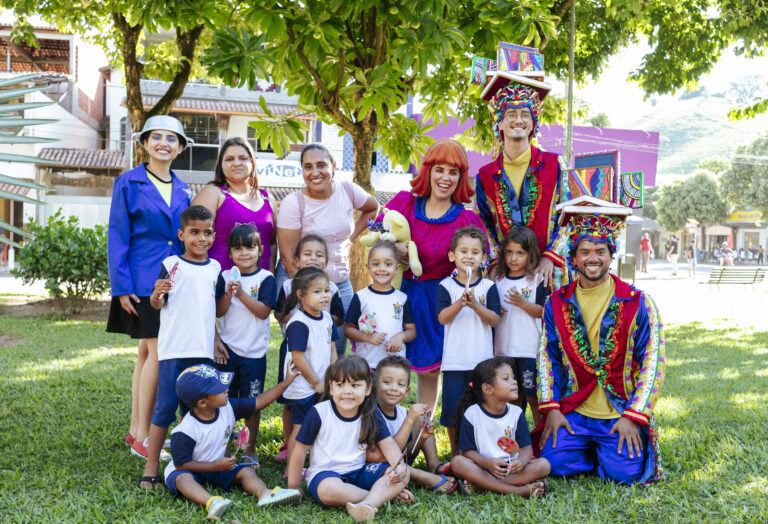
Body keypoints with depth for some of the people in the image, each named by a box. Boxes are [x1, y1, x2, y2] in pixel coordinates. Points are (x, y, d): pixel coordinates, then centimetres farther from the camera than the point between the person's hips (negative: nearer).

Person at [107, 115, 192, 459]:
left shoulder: (182, 191, 14)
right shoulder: (129, 183, -1)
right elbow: (117, 236, -4)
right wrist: (122, 286, -11)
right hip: (143, 282, -5)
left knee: (148, 352, 10)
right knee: (157, 352, -11)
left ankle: (136, 431, 18)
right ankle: (142, 437, -2)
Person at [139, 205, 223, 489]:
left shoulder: (215, 268, 12)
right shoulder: (171, 264, -1)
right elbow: (156, 304, -6)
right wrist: (157, 294, -25)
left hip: (204, 350, 4)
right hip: (173, 349, -4)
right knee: (165, 407, -2)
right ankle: (151, 466, 6)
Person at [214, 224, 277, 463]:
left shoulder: (266, 278, -3)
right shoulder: (225, 277, 4)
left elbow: (264, 311, -13)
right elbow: (218, 312, 0)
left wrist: (242, 294, -20)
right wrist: (228, 294, -17)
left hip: (254, 351, -2)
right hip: (227, 349, 2)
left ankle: (250, 450, 22)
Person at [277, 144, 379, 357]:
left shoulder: (348, 191, -2)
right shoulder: (293, 203, -14)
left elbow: (373, 209, 20)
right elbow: (287, 256, -14)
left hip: (340, 283, 4)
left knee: (337, 353, 5)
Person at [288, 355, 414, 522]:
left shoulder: (371, 414, -2)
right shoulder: (319, 413, -13)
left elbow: (387, 443, 1)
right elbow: (300, 450, -7)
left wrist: (399, 465, -21)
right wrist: (293, 489, -3)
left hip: (358, 471, 4)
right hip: (324, 474, -4)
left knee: (404, 472, -15)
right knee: (327, 489, -40)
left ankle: (368, 504, -37)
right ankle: (384, 495, -21)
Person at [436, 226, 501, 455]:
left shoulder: (488, 286, 3)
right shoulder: (446, 286, 1)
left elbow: (495, 320, -4)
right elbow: (442, 317, -9)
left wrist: (475, 305, -19)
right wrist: (460, 302, -25)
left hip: (483, 359, 1)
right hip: (454, 360, -1)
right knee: (452, 408, 4)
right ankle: (455, 453, 23)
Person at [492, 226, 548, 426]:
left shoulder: (537, 280, -5)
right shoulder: (498, 279, 8)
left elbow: (544, 312, -9)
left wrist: (523, 303, -21)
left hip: (530, 349, -4)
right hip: (504, 348, 4)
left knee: (532, 395, 0)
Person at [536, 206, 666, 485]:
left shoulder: (638, 303, -3)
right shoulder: (556, 304, 4)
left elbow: (652, 364, -5)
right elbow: (547, 359, 6)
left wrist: (632, 417, -11)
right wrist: (552, 409, -4)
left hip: (622, 414, -2)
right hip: (573, 413, 2)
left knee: (624, 472, -18)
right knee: (554, 463, -16)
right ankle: (593, 452, 16)